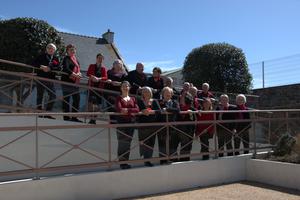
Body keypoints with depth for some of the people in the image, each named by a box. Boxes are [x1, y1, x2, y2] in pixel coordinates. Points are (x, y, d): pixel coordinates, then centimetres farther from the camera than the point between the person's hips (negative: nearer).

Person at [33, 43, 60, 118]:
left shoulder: (56, 59, 12)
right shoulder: (42, 56, 7)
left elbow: (59, 68, -2)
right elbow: (34, 64, -2)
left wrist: (50, 68, -17)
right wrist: (41, 67, -18)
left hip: (50, 80, 3)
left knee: (53, 96, -2)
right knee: (40, 96, 2)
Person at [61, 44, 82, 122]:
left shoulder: (76, 59, 18)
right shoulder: (66, 59, -5)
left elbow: (78, 69, 15)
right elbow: (66, 69, -20)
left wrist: (79, 73, -7)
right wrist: (75, 75, -29)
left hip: (75, 82, 8)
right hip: (67, 81, -8)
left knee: (77, 98, 7)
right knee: (67, 99, -2)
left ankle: (74, 117, 13)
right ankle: (66, 116, 3)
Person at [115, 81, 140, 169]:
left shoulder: (133, 98, 14)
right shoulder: (119, 98, 2)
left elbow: (137, 109, -2)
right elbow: (119, 109, -15)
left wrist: (127, 110, -15)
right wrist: (131, 110, -10)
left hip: (131, 122, 4)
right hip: (121, 122, -4)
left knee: (128, 143, 7)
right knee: (122, 143, -5)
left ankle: (126, 162, 15)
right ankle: (122, 163, 3)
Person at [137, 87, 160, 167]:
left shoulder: (154, 101, 11)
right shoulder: (139, 101, 4)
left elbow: (159, 111, -2)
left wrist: (151, 111, -18)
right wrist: (142, 111, -26)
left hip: (153, 125, 3)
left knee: (151, 143, 4)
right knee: (144, 143, -6)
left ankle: (148, 160, 13)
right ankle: (146, 159, 4)